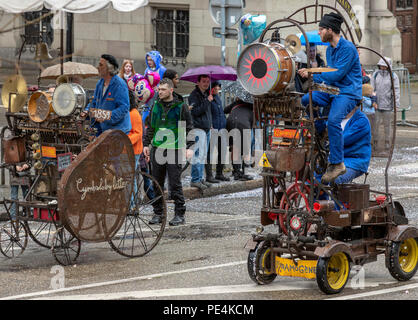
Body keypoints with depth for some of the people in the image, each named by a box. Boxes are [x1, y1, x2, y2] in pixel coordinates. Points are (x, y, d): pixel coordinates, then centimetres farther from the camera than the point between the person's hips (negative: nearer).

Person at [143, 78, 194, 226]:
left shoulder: (180, 107, -2)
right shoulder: (156, 106, 11)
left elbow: (189, 128, 0)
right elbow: (150, 127, 21)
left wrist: (189, 147, -8)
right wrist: (146, 144, 15)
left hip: (174, 150, -5)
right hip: (157, 149, 5)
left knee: (175, 184, -5)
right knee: (157, 183, 7)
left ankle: (179, 214, 1)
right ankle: (158, 213, 15)